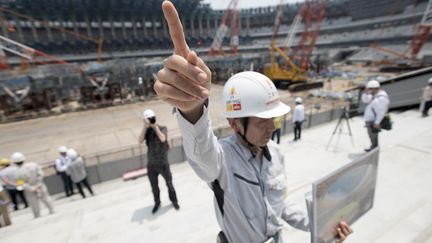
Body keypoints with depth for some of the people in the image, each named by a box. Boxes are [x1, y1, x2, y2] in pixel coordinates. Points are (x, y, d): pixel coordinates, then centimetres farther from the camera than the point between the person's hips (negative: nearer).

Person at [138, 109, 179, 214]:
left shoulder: (162, 128, -10)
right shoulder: (146, 130, -2)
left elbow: (163, 139, -29)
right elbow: (140, 141, -19)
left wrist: (155, 126, -24)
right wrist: (145, 126, -23)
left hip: (163, 164, -2)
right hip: (151, 165, 2)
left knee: (169, 184, 15)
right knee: (154, 187, 18)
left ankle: (174, 201, 38)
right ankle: (157, 203, 43)